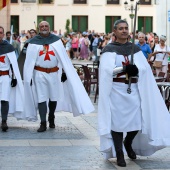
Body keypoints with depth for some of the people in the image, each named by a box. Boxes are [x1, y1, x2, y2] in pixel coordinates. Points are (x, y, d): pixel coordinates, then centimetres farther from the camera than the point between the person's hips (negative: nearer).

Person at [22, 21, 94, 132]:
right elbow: (29, 61, -1)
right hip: (40, 74, -1)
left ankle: (51, 119, 29)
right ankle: (43, 123, -1)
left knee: (54, 98, 9)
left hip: (54, 73, 1)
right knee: (41, 98, -3)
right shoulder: (34, 42, -1)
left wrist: (64, 72, -3)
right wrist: (29, 76, -4)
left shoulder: (56, 40, 1)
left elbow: (63, 57, 2)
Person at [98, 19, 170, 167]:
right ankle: (119, 154, 7)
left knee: (138, 120, 1)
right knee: (118, 121, -3)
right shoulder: (109, 49, -1)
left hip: (134, 90, 4)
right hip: (117, 90, -3)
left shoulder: (135, 48, 11)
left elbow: (144, 68, 2)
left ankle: (128, 143, 30)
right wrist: (124, 68, -25)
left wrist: (135, 70, -20)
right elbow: (106, 71, -13)